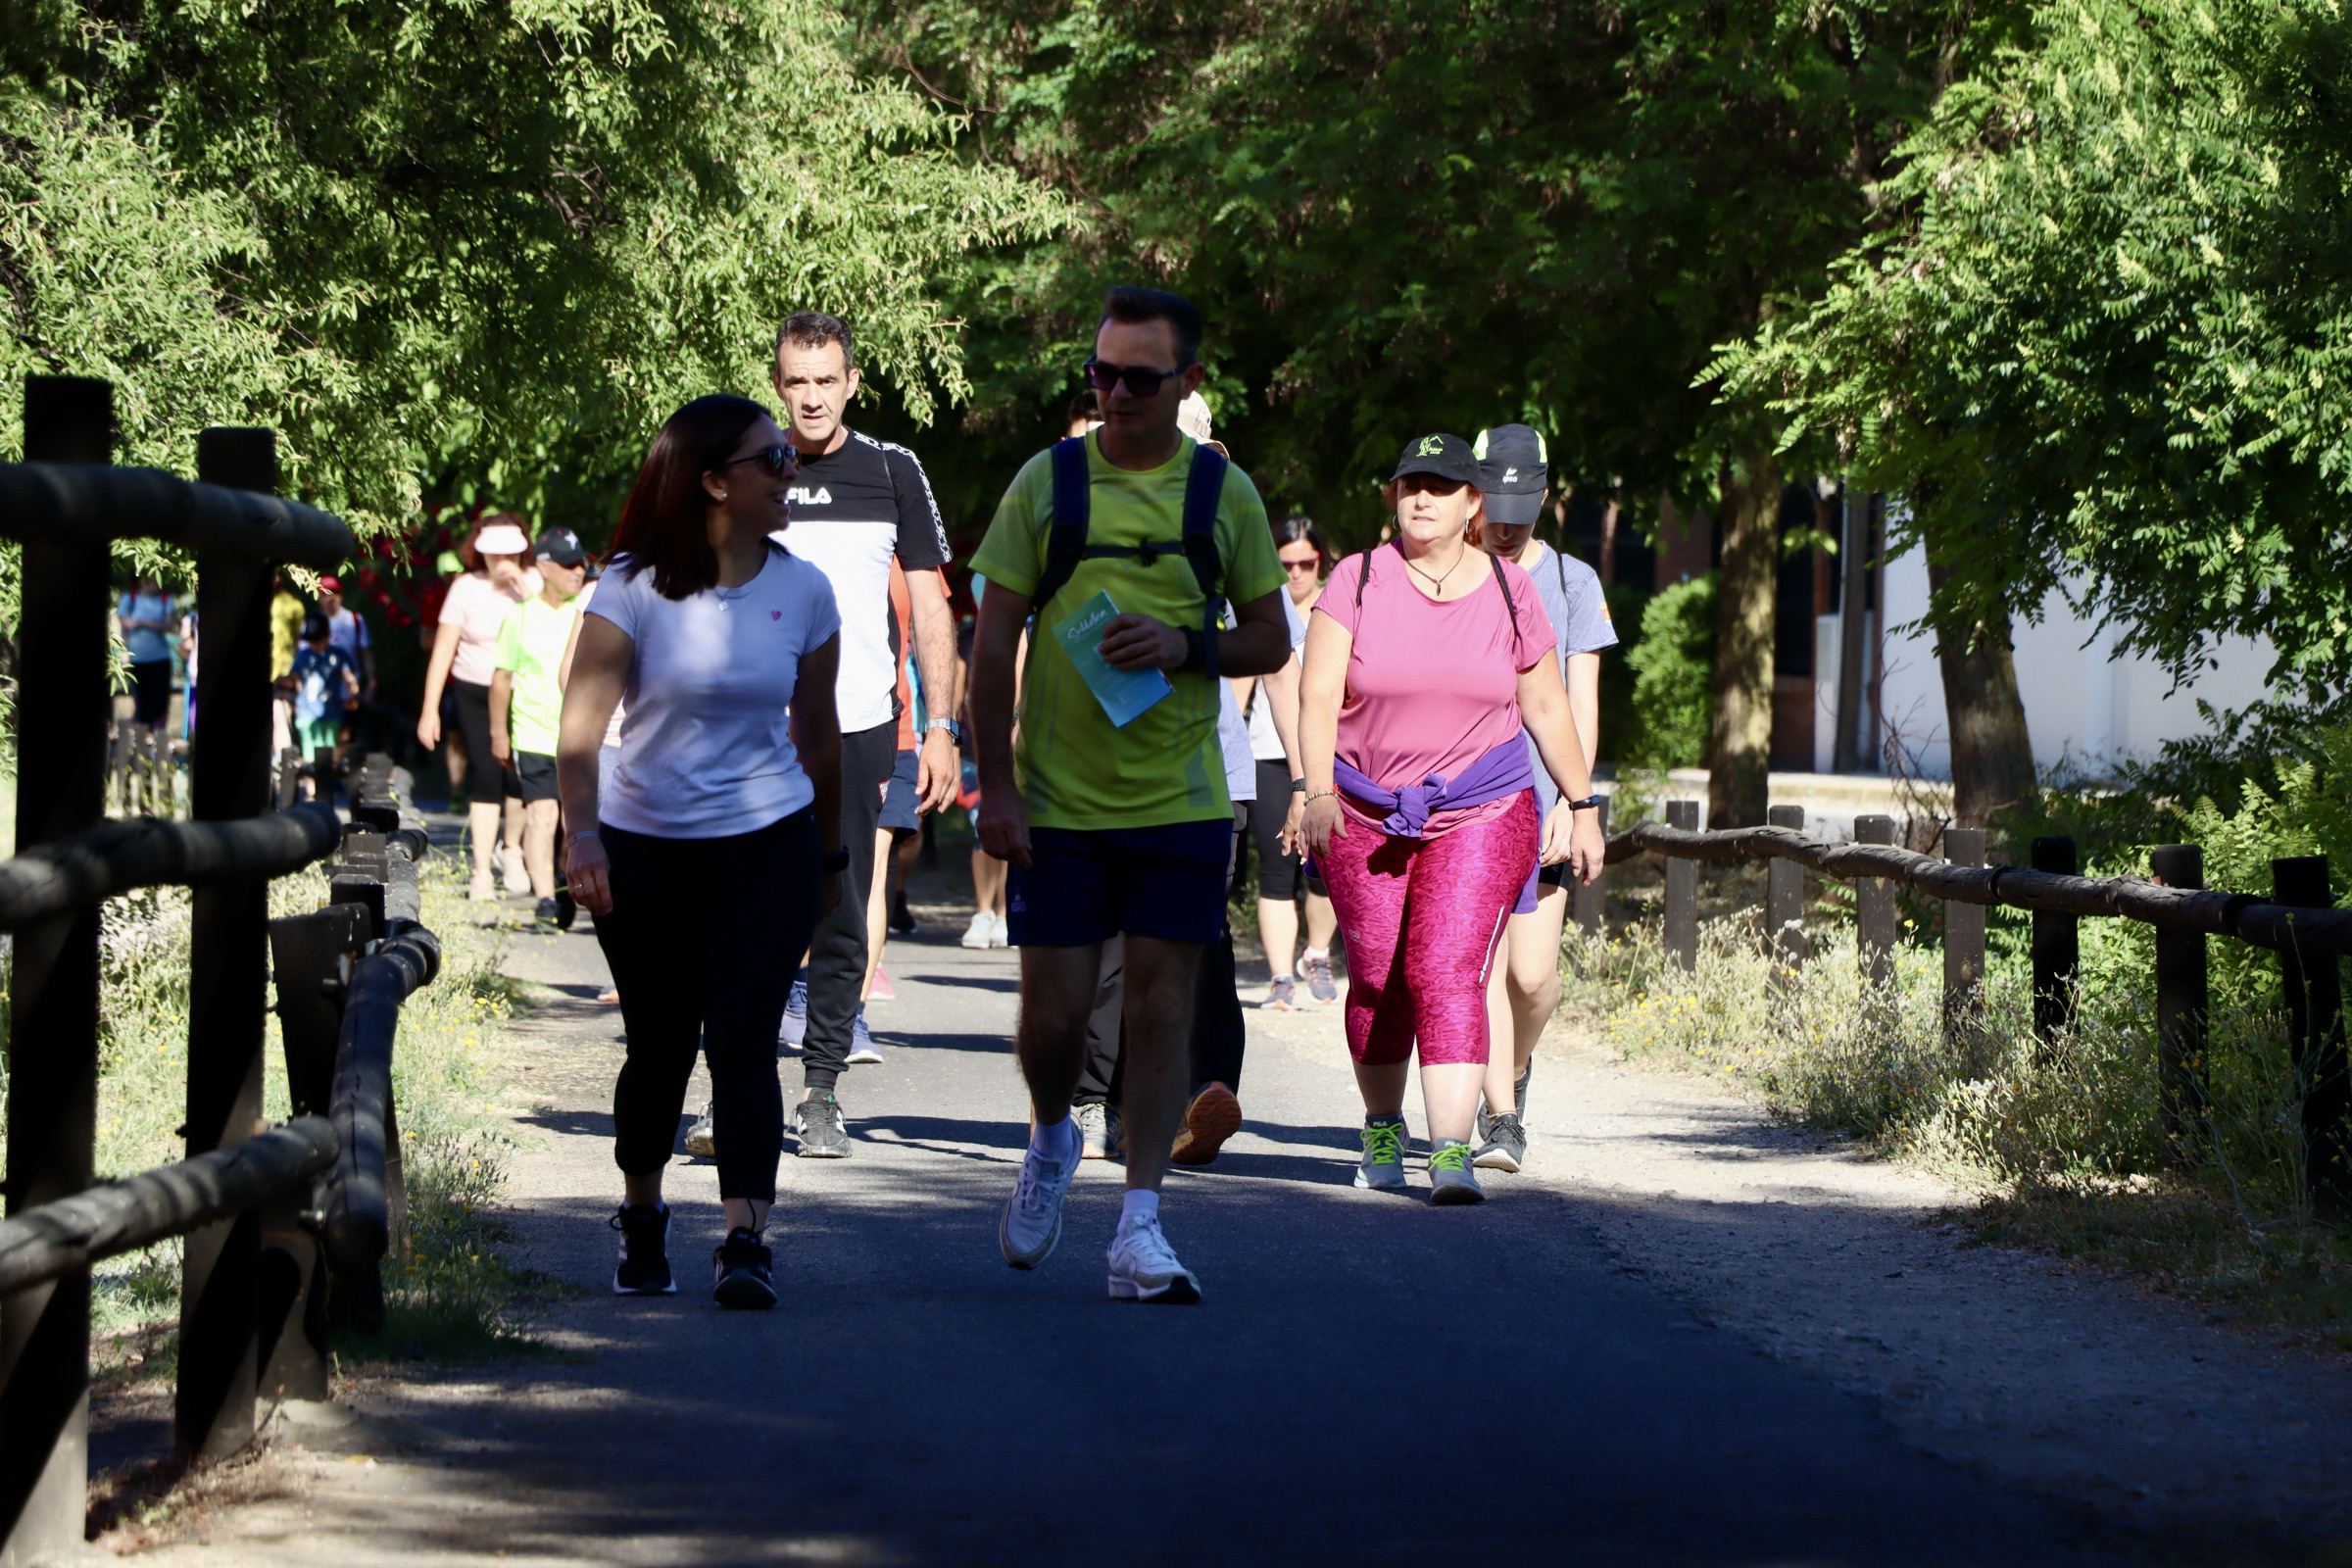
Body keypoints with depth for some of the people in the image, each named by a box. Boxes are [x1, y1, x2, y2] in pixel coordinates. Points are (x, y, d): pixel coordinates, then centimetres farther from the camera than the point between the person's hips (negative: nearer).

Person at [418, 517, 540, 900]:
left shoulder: (534, 583, -1)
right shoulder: (466, 588, -3)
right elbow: (442, 651, -2)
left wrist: (522, 587, -21)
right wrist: (430, 710, -5)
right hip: (475, 693, -1)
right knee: (486, 775, -9)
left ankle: (512, 851, 23)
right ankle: (481, 872, -3)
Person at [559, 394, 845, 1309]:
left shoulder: (802, 592, 0)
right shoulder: (634, 590, -9)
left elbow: (816, 735, 11)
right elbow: (581, 727, -16)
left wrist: (829, 856, 18)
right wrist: (580, 836, -30)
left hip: (767, 844, 1)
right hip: (645, 846, -1)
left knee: (741, 1036, -13)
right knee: (659, 1047, 7)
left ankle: (746, 1238, -18)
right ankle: (641, 1218, 31)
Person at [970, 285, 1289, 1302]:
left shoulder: (1224, 494, 4)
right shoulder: (1047, 482, 1)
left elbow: (1271, 641, 9)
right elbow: (993, 642, 3)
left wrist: (1187, 647, -12)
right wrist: (993, 786, -4)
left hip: (1180, 803, 0)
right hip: (1057, 803, 0)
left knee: (1162, 1006, -2)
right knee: (1053, 1010, 1)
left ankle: (1139, 1230, 3)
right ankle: (1051, 1140, 32)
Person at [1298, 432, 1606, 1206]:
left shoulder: (1508, 591, 4)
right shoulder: (1356, 581, -1)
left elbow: (1546, 708, 13)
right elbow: (1319, 695, -9)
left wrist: (1583, 807, 13)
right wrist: (1317, 789, -23)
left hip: (1481, 814, -1)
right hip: (1366, 816, 1)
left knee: (1449, 973, -15)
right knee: (1376, 977, 9)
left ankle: (1452, 1154, -22)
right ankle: (1382, 1132, 32)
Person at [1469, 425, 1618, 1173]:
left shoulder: (1572, 581, 6)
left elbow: (1581, 704, 3)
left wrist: (1572, 800, -9)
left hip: (1540, 798, 0)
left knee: (1532, 972, -7)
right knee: (1481, 965, -7)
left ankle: (1517, 1068, 24)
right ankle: (1502, 1118, 1)